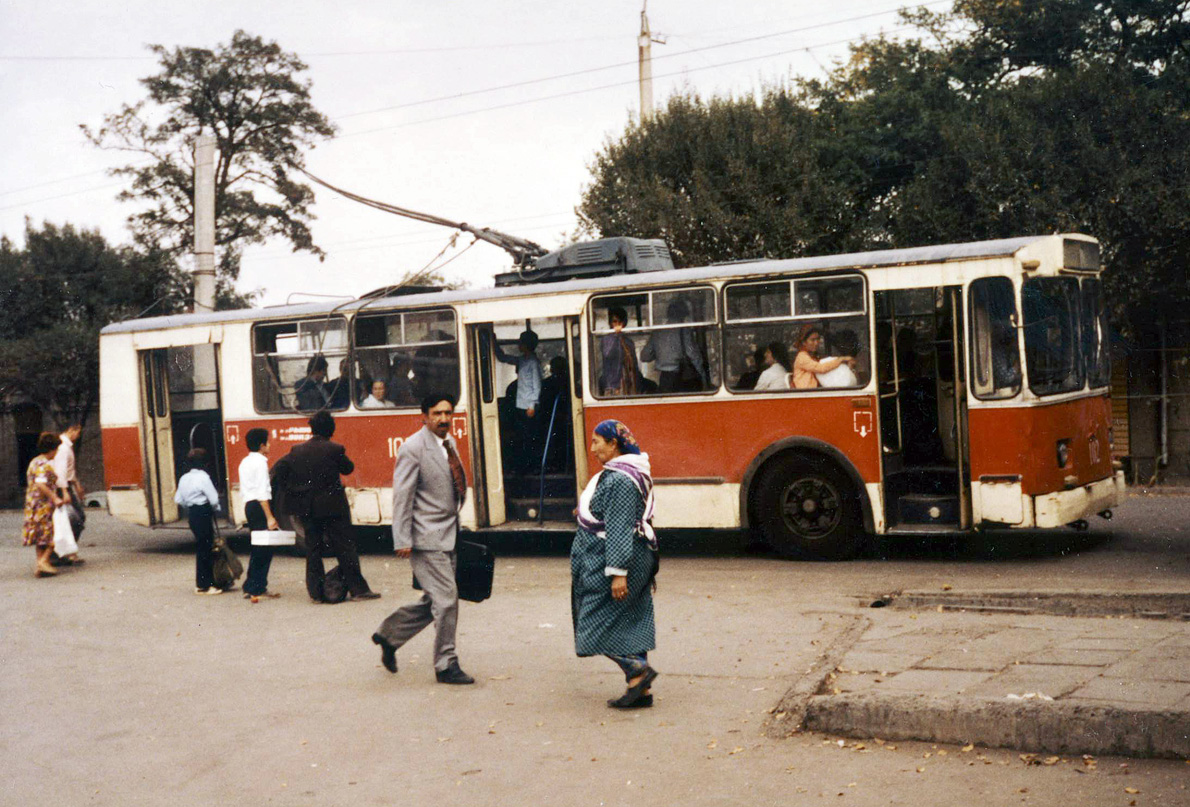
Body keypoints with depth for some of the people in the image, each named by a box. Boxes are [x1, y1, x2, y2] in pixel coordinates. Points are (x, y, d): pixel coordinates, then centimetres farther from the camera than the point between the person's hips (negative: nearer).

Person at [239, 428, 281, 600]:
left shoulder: (244, 462, 17)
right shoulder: (260, 462, -11)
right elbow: (262, 492, -18)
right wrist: (269, 517, -20)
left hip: (249, 505, 10)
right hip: (260, 506, -10)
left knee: (258, 548, 15)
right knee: (264, 549, -6)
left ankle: (251, 588, 18)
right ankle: (257, 589, -6)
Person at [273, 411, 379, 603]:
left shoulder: (297, 450, 1)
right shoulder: (334, 449, -12)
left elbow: (280, 468, -2)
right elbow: (348, 468, 0)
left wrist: (289, 490, 8)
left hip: (307, 509, 4)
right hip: (332, 507, -4)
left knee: (313, 549, 11)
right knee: (345, 547, 2)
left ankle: (316, 592, 12)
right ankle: (358, 589, 4)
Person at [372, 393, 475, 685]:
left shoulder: (449, 443, 13)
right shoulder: (413, 448, -13)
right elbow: (402, 496, -15)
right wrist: (403, 540, -17)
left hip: (447, 534, 9)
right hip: (427, 538, -9)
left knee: (433, 600, 15)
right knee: (446, 599, -6)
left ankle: (389, 634, 33)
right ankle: (446, 666, 6)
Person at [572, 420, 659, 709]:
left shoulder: (619, 480, -19)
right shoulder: (617, 474, 13)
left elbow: (620, 530, -23)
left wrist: (618, 573, -24)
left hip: (613, 561, -11)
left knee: (598, 624, -5)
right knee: (631, 624, 10)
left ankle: (639, 671, -7)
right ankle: (640, 691, 13)